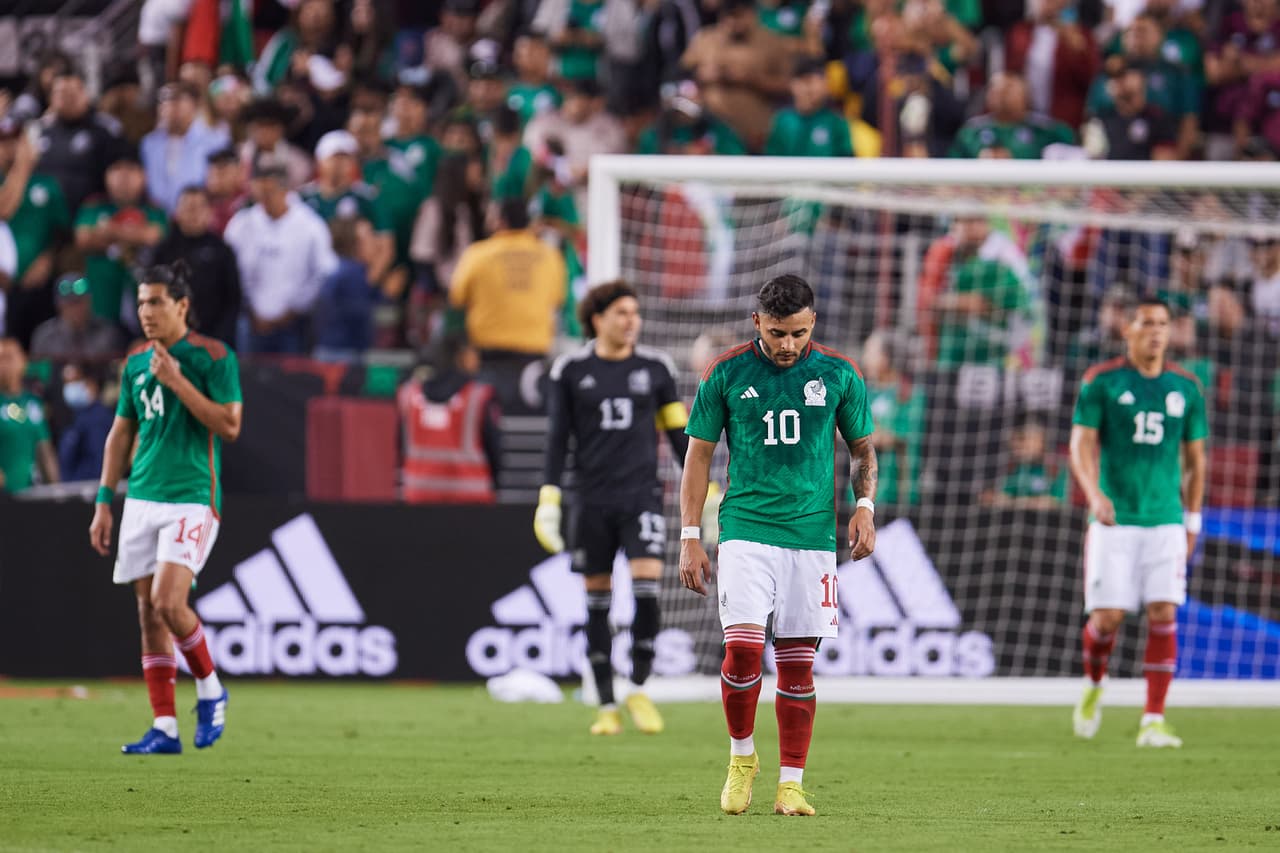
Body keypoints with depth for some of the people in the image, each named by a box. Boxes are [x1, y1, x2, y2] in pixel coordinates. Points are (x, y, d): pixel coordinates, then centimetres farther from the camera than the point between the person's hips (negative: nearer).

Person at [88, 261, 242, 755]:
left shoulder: (213, 357, -4)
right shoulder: (136, 362, 13)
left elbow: (229, 426, -11)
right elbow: (120, 434, 19)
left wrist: (178, 381, -16)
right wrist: (104, 501, 14)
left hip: (192, 498, -6)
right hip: (142, 500, 6)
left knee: (167, 601, -19)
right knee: (149, 612, 2)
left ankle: (210, 688, 6)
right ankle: (164, 729, 5)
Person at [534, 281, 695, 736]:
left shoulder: (655, 367, 6)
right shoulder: (571, 369, 3)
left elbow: (679, 435, 11)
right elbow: (557, 438, 6)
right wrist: (547, 501, -2)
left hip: (642, 494, 0)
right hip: (592, 499, 0)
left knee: (647, 586, -16)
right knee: (597, 600, 3)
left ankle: (638, 690, 2)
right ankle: (607, 707, 11)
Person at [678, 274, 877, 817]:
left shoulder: (838, 375, 3)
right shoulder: (725, 375, 0)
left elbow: (863, 449, 16)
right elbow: (698, 455, 6)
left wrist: (865, 506, -2)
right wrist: (690, 537, 2)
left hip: (812, 533, 1)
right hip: (745, 528, -1)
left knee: (798, 664, 1)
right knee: (743, 646, -16)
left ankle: (790, 786, 9)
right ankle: (742, 758, 7)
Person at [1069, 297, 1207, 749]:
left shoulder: (1186, 388, 8)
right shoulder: (1101, 382, -1)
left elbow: (1195, 458, 16)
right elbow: (1081, 445, -7)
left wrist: (1192, 521, 13)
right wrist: (1094, 495, -24)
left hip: (1166, 521, 2)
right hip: (1114, 521, -2)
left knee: (1163, 614, -9)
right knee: (1108, 616, -5)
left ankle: (1153, 720, -5)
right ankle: (1093, 684, 27)